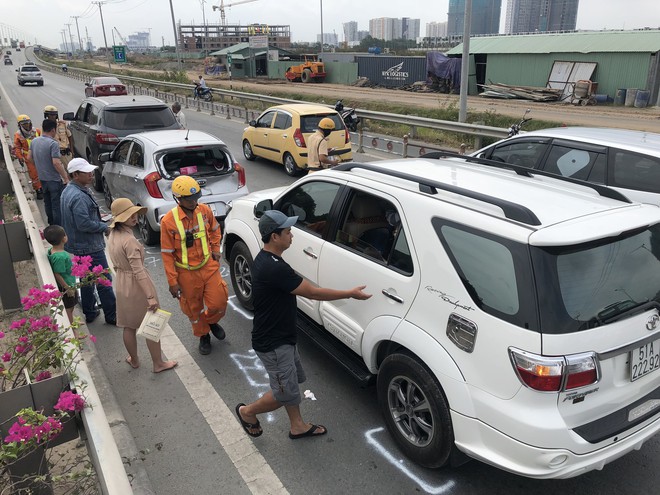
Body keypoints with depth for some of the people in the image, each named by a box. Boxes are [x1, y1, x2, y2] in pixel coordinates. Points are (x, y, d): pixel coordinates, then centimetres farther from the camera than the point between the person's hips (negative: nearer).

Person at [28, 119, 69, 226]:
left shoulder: (34, 141, 4)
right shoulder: (53, 143, -21)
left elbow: (29, 157, 15)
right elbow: (56, 163, -27)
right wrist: (66, 177, -20)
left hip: (42, 178, 8)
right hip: (54, 180, -8)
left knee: (48, 203, 21)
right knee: (57, 206, -2)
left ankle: (51, 224, 35)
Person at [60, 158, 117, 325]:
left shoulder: (69, 190, 8)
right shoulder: (79, 196, -26)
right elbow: (84, 224, -29)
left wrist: (96, 218, 11)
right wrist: (104, 227, -15)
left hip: (79, 246, 10)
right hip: (89, 247, -10)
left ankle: (90, 312, 32)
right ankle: (112, 316, 9)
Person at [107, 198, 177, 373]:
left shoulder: (113, 236, 1)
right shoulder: (129, 240, -25)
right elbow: (138, 271, -28)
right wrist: (150, 296, -27)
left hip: (121, 284, 8)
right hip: (136, 285, -8)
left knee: (129, 326, 20)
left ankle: (134, 360, 37)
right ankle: (158, 364, 19)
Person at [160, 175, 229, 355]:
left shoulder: (204, 210, -8)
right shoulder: (168, 221, -19)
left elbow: (215, 229, 15)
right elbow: (167, 254, -12)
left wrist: (215, 249, 5)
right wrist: (173, 281, -10)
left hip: (209, 266, 2)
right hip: (187, 273, -2)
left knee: (218, 302, 4)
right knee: (194, 309, 14)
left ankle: (211, 321, 39)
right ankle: (203, 335, 41)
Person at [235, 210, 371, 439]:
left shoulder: (266, 260, 3)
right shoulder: (274, 268, -30)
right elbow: (312, 292, -25)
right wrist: (350, 294, -15)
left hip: (280, 336, 10)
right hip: (272, 343, -10)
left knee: (293, 381, 21)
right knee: (285, 393, 4)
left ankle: (298, 426, 37)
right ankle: (247, 412, 27)